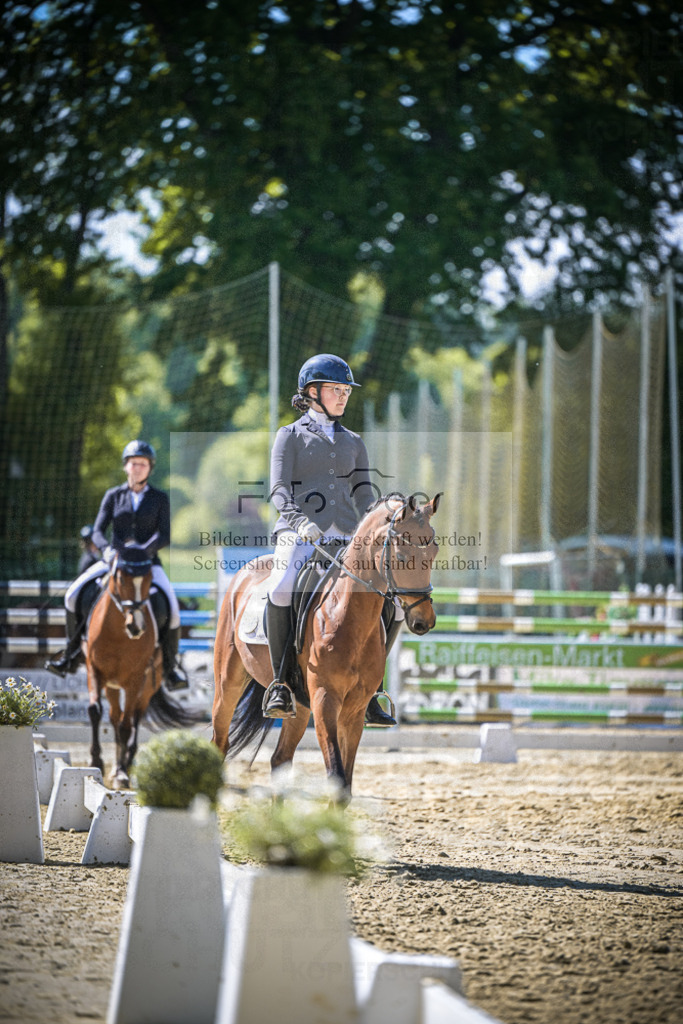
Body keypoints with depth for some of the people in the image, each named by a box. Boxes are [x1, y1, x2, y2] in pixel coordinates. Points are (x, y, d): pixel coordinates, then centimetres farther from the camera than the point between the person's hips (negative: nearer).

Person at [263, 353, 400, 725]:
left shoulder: (353, 443, 21)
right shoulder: (291, 436, 8)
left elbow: (364, 497, 16)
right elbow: (279, 491, -4)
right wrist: (300, 520, -24)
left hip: (345, 540, 5)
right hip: (299, 536, -5)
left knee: (392, 606, -9)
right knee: (282, 590, -35)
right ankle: (279, 684, -25)